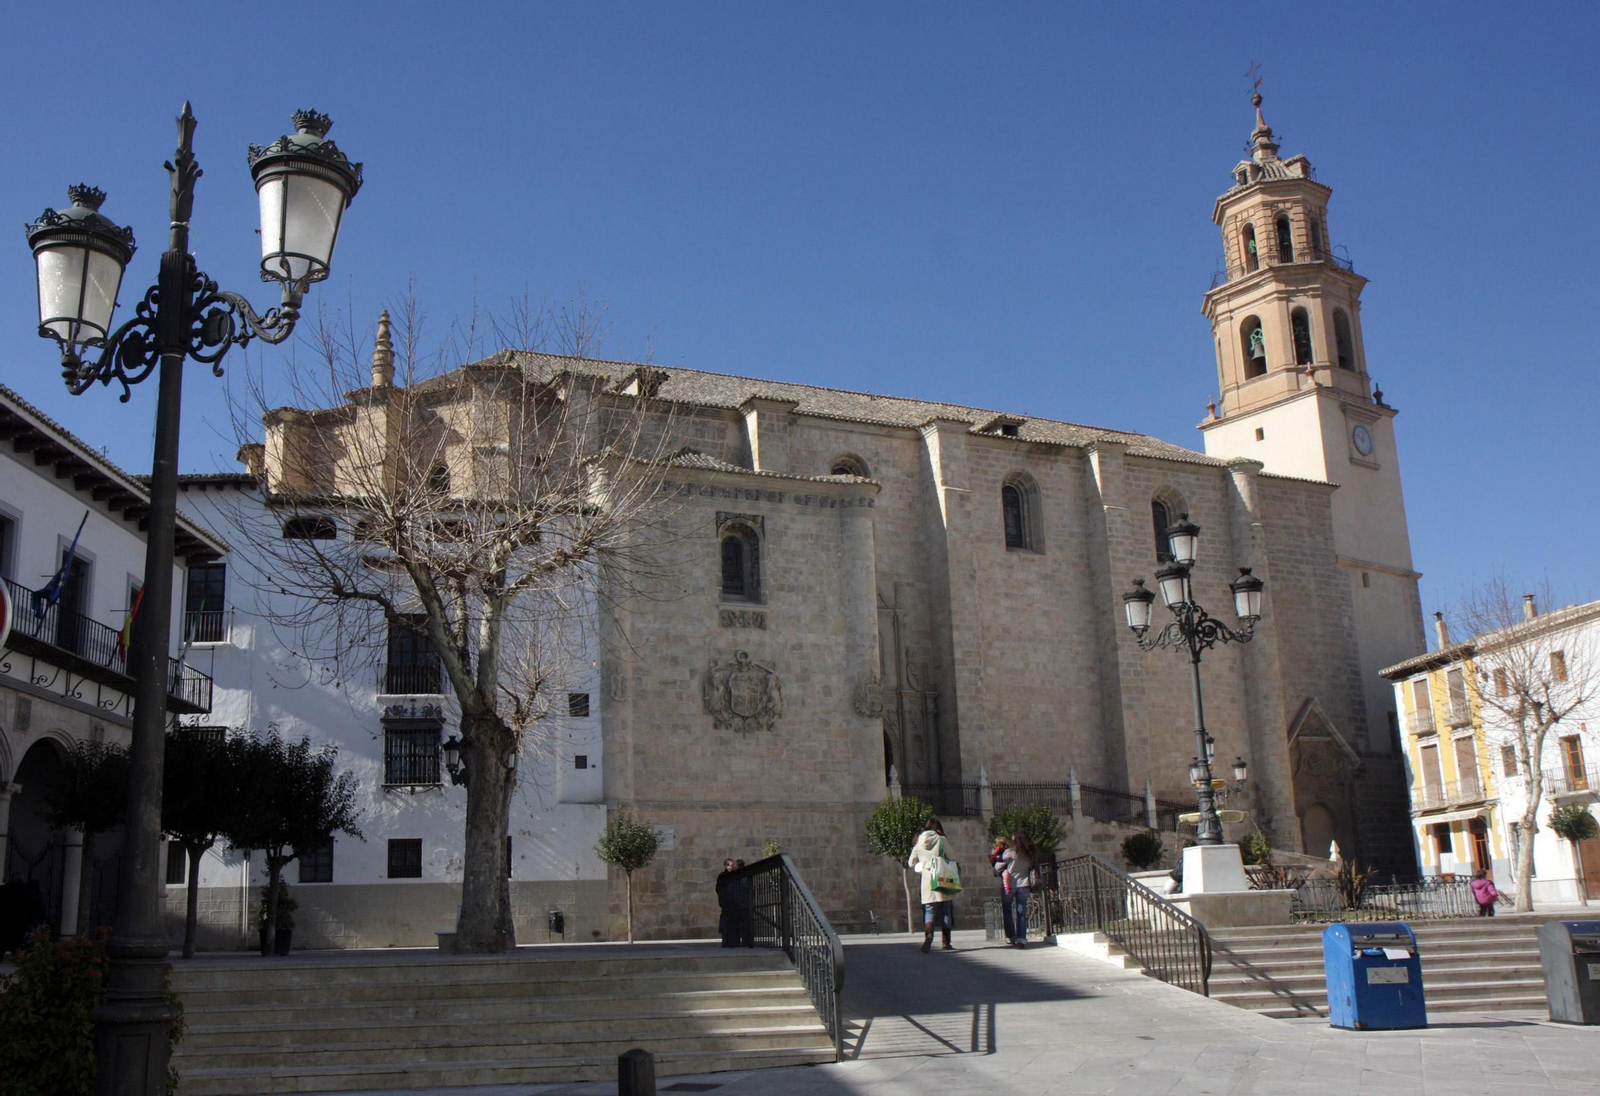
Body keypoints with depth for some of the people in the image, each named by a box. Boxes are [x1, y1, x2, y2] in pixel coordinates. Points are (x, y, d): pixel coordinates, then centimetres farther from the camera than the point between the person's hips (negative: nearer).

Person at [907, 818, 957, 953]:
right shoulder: (941, 840, -3)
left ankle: (928, 935, -26)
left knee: (929, 911, 1)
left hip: (926, 882, 2)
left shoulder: (919, 842, 7)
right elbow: (951, 858, -1)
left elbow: (911, 863, 12)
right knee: (946, 911, 7)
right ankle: (946, 943, 8)